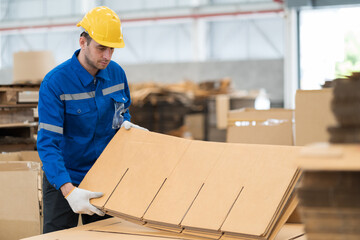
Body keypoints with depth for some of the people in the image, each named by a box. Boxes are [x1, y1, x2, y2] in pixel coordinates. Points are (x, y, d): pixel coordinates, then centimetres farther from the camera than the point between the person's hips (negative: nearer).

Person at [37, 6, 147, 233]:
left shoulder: (116, 73, -2)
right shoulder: (55, 82, -19)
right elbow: (48, 143, -24)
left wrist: (125, 123, -8)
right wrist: (69, 190, -35)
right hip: (63, 180, -4)